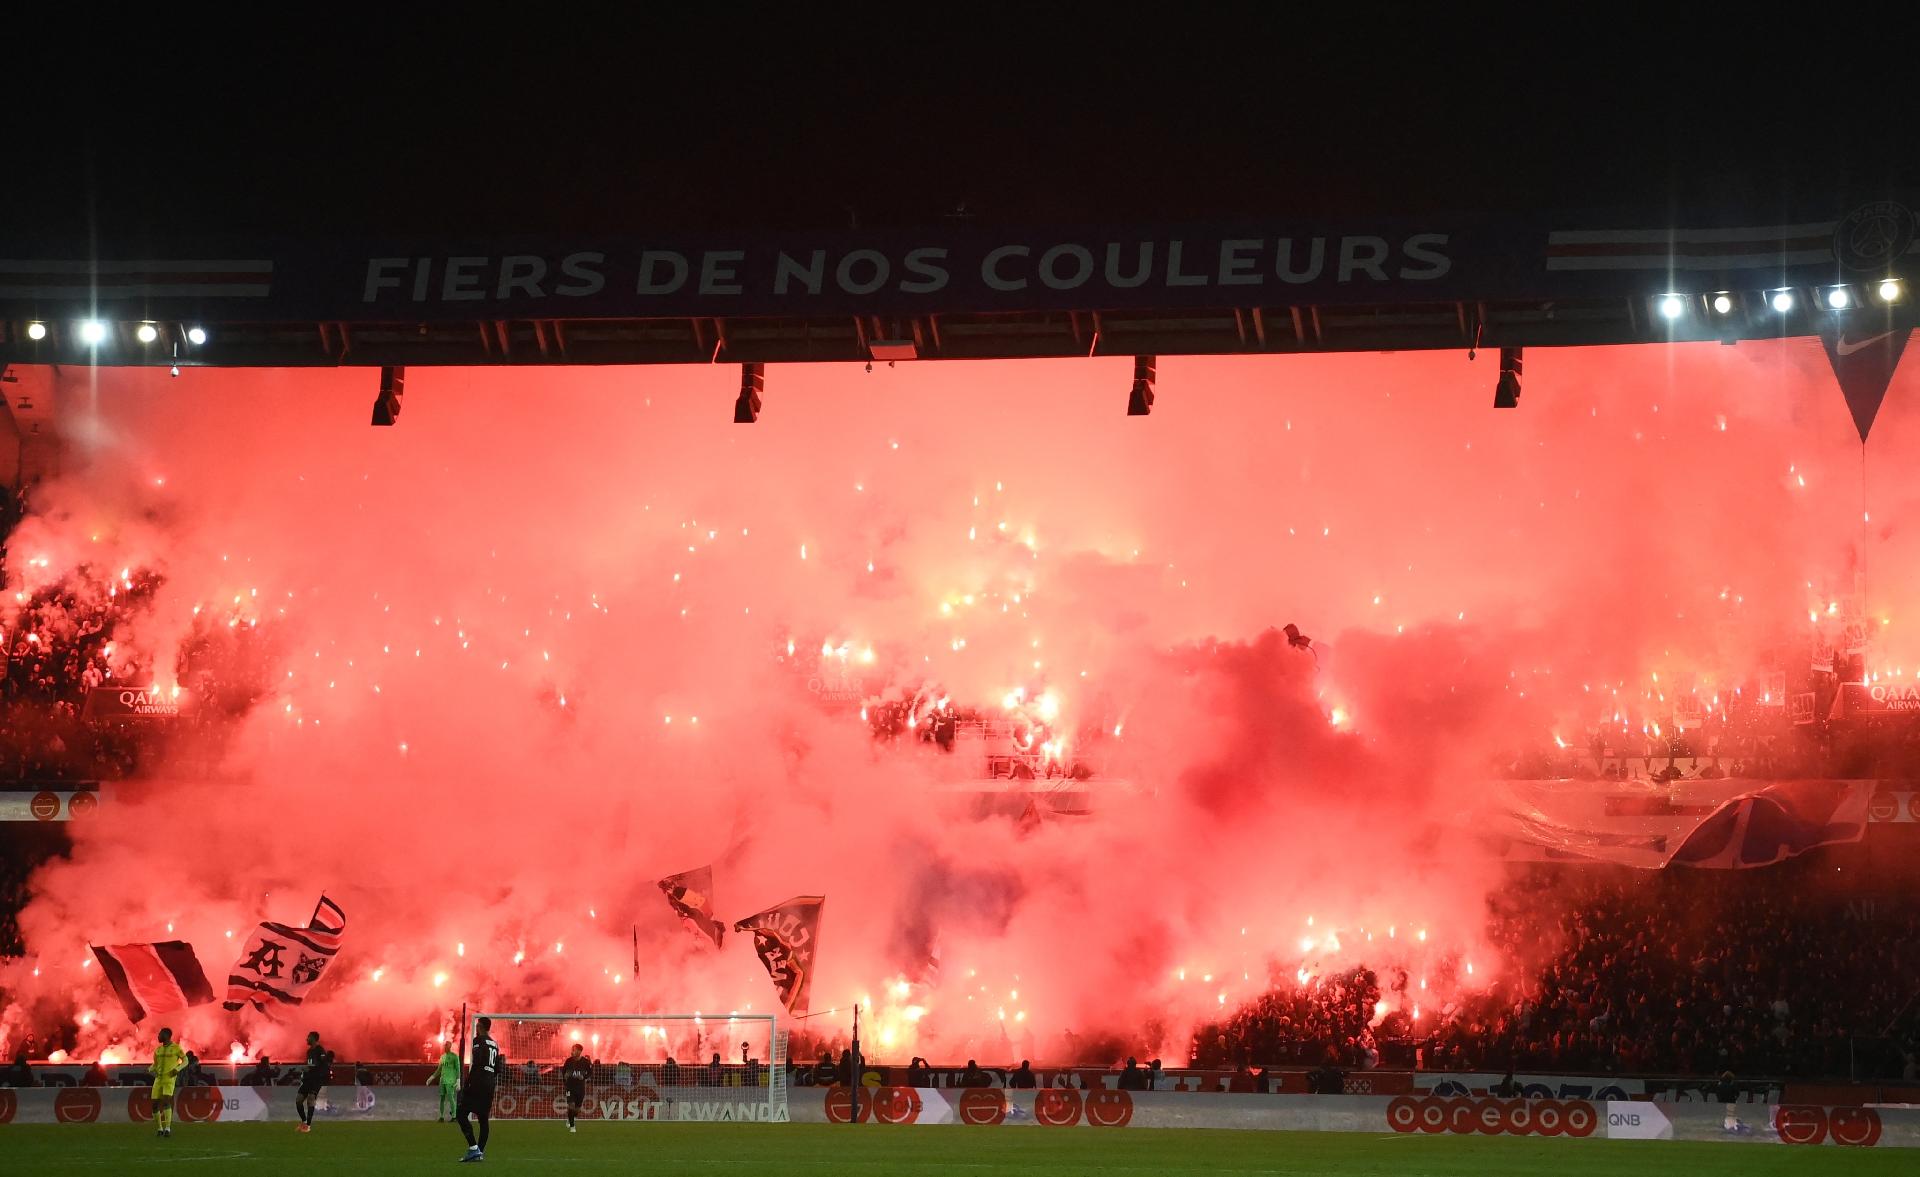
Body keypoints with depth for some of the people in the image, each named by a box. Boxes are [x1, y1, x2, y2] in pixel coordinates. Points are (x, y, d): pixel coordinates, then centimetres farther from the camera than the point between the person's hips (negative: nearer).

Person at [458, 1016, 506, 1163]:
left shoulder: (478, 1041, -7)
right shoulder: (495, 1044, 16)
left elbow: (475, 1065, -14)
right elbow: (498, 1069, 18)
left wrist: (466, 1085, -9)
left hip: (477, 1084, -8)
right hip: (490, 1085, 8)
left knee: (462, 1114, -7)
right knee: (483, 1119, 10)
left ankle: (473, 1148, -18)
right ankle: (480, 1152, 8)